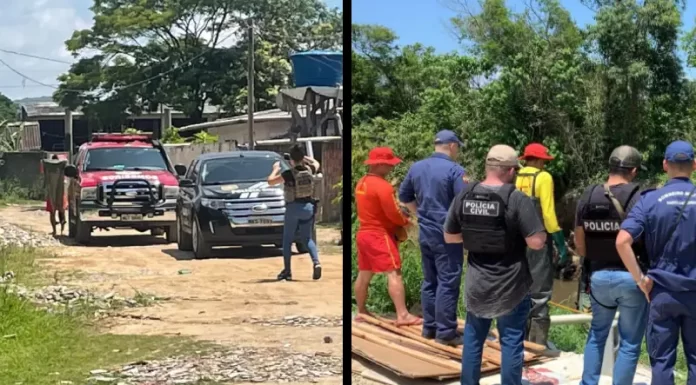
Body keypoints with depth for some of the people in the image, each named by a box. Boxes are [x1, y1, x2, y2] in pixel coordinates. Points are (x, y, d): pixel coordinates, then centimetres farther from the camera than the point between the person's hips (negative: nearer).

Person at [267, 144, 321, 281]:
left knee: (287, 240, 9)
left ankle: (287, 271, 9)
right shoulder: (309, 170, 1)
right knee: (307, 238, 13)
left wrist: (276, 169, 11)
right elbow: (316, 163, 25)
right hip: (308, 207, 4)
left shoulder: (288, 173, -13)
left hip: (293, 208, -4)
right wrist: (303, 157, 29)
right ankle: (316, 263, -10)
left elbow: (270, 181, -4)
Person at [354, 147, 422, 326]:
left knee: (364, 274, 15)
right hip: (380, 235, -9)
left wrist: (400, 215, 6)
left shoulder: (361, 183, 10)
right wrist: (405, 221, 2)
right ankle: (402, 315, -15)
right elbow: (393, 213, -18)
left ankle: (361, 311, 25)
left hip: (363, 233, 9)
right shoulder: (382, 185, -18)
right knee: (394, 273, -10)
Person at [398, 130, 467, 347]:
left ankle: (429, 327, 20)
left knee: (430, 281, 14)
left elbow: (404, 196, 18)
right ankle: (445, 332, -1)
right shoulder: (455, 170, -14)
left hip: (425, 233, 7)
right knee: (448, 283, -3)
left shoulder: (416, 168, 8)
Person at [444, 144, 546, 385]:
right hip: (511, 286, -4)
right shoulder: (518, 199, -17)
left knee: (473, 337, 18)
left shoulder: (464, 196, -3)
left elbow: (449, 237, 6)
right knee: (511, 341, 7)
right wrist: (541, 233, 1)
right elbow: (536, 242, -20)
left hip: (477, 283, 4)